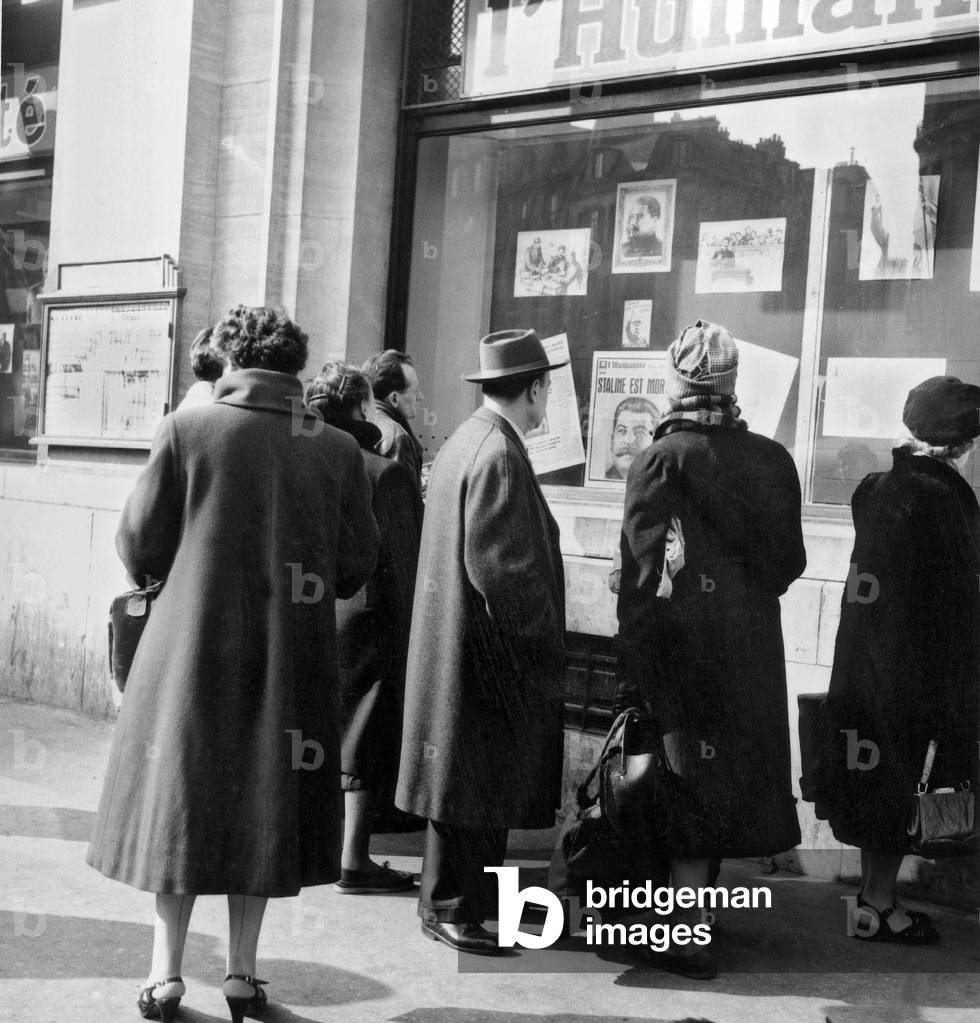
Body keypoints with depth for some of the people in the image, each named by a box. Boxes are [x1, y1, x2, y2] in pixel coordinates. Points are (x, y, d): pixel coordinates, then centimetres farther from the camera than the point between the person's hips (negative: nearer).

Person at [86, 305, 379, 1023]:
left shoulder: (188, 429, -8)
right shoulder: (339, 451, -4)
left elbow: (139, 547, -5)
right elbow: (356, 567, -1)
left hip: (195, 647, -1)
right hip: (291, 659, 1)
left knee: (183, 796, 13)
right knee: (262, 801, 13)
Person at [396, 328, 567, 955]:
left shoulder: (466, 442, 12)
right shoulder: (500, 455, -19)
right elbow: (498, 567, -23)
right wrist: (545, 640, -14)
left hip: (459, 640, 10)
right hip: (488, 648, -10)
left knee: (481, 782, 17)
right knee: (473, 782, 0)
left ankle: (470, 895, 28)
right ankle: (451, 909, 12)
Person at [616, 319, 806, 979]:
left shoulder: (662, 460, -11)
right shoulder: (773, 459, -1)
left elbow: (642, 574, -12)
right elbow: (791, 560, 4)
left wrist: (632, 671, -8)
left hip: (681, 646, -3)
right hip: (753, 648, 3)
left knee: (692, 782, 6)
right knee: (737, 773, 13)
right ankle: (688, 926, 24)